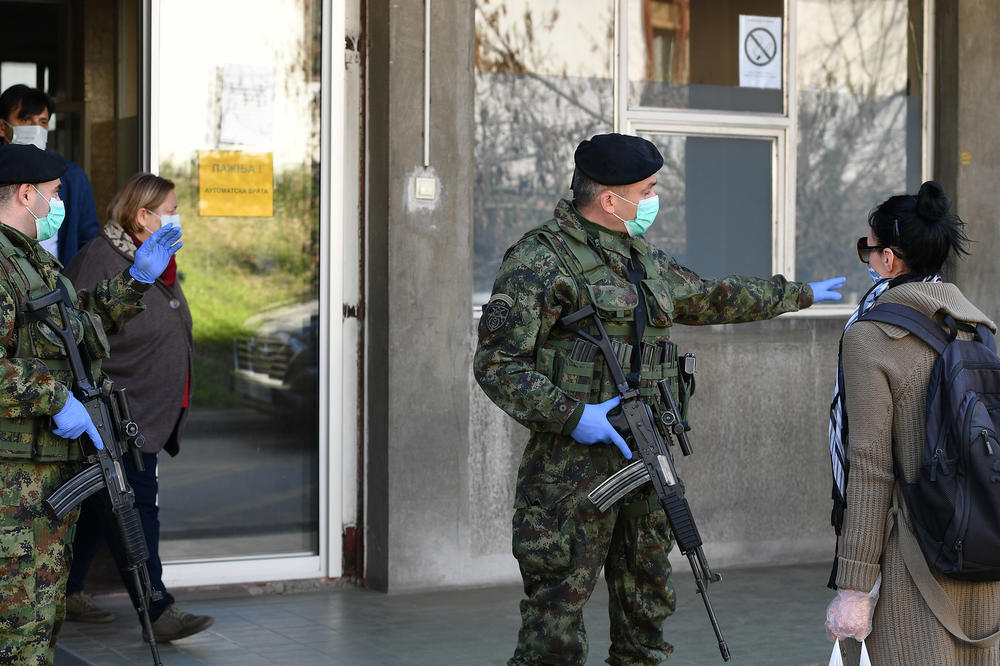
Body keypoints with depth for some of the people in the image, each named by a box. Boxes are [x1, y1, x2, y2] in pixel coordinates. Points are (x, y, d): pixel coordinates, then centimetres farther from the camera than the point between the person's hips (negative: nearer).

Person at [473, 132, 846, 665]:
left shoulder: (644, 260, 16)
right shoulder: (540, 261, -10)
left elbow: (711, 298, 32)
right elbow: (496, 363, -14)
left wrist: (800, 294, 40)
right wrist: (572, 415, -21)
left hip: (644, 462, 8)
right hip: (572, 471, -8)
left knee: (645, 617, 14)